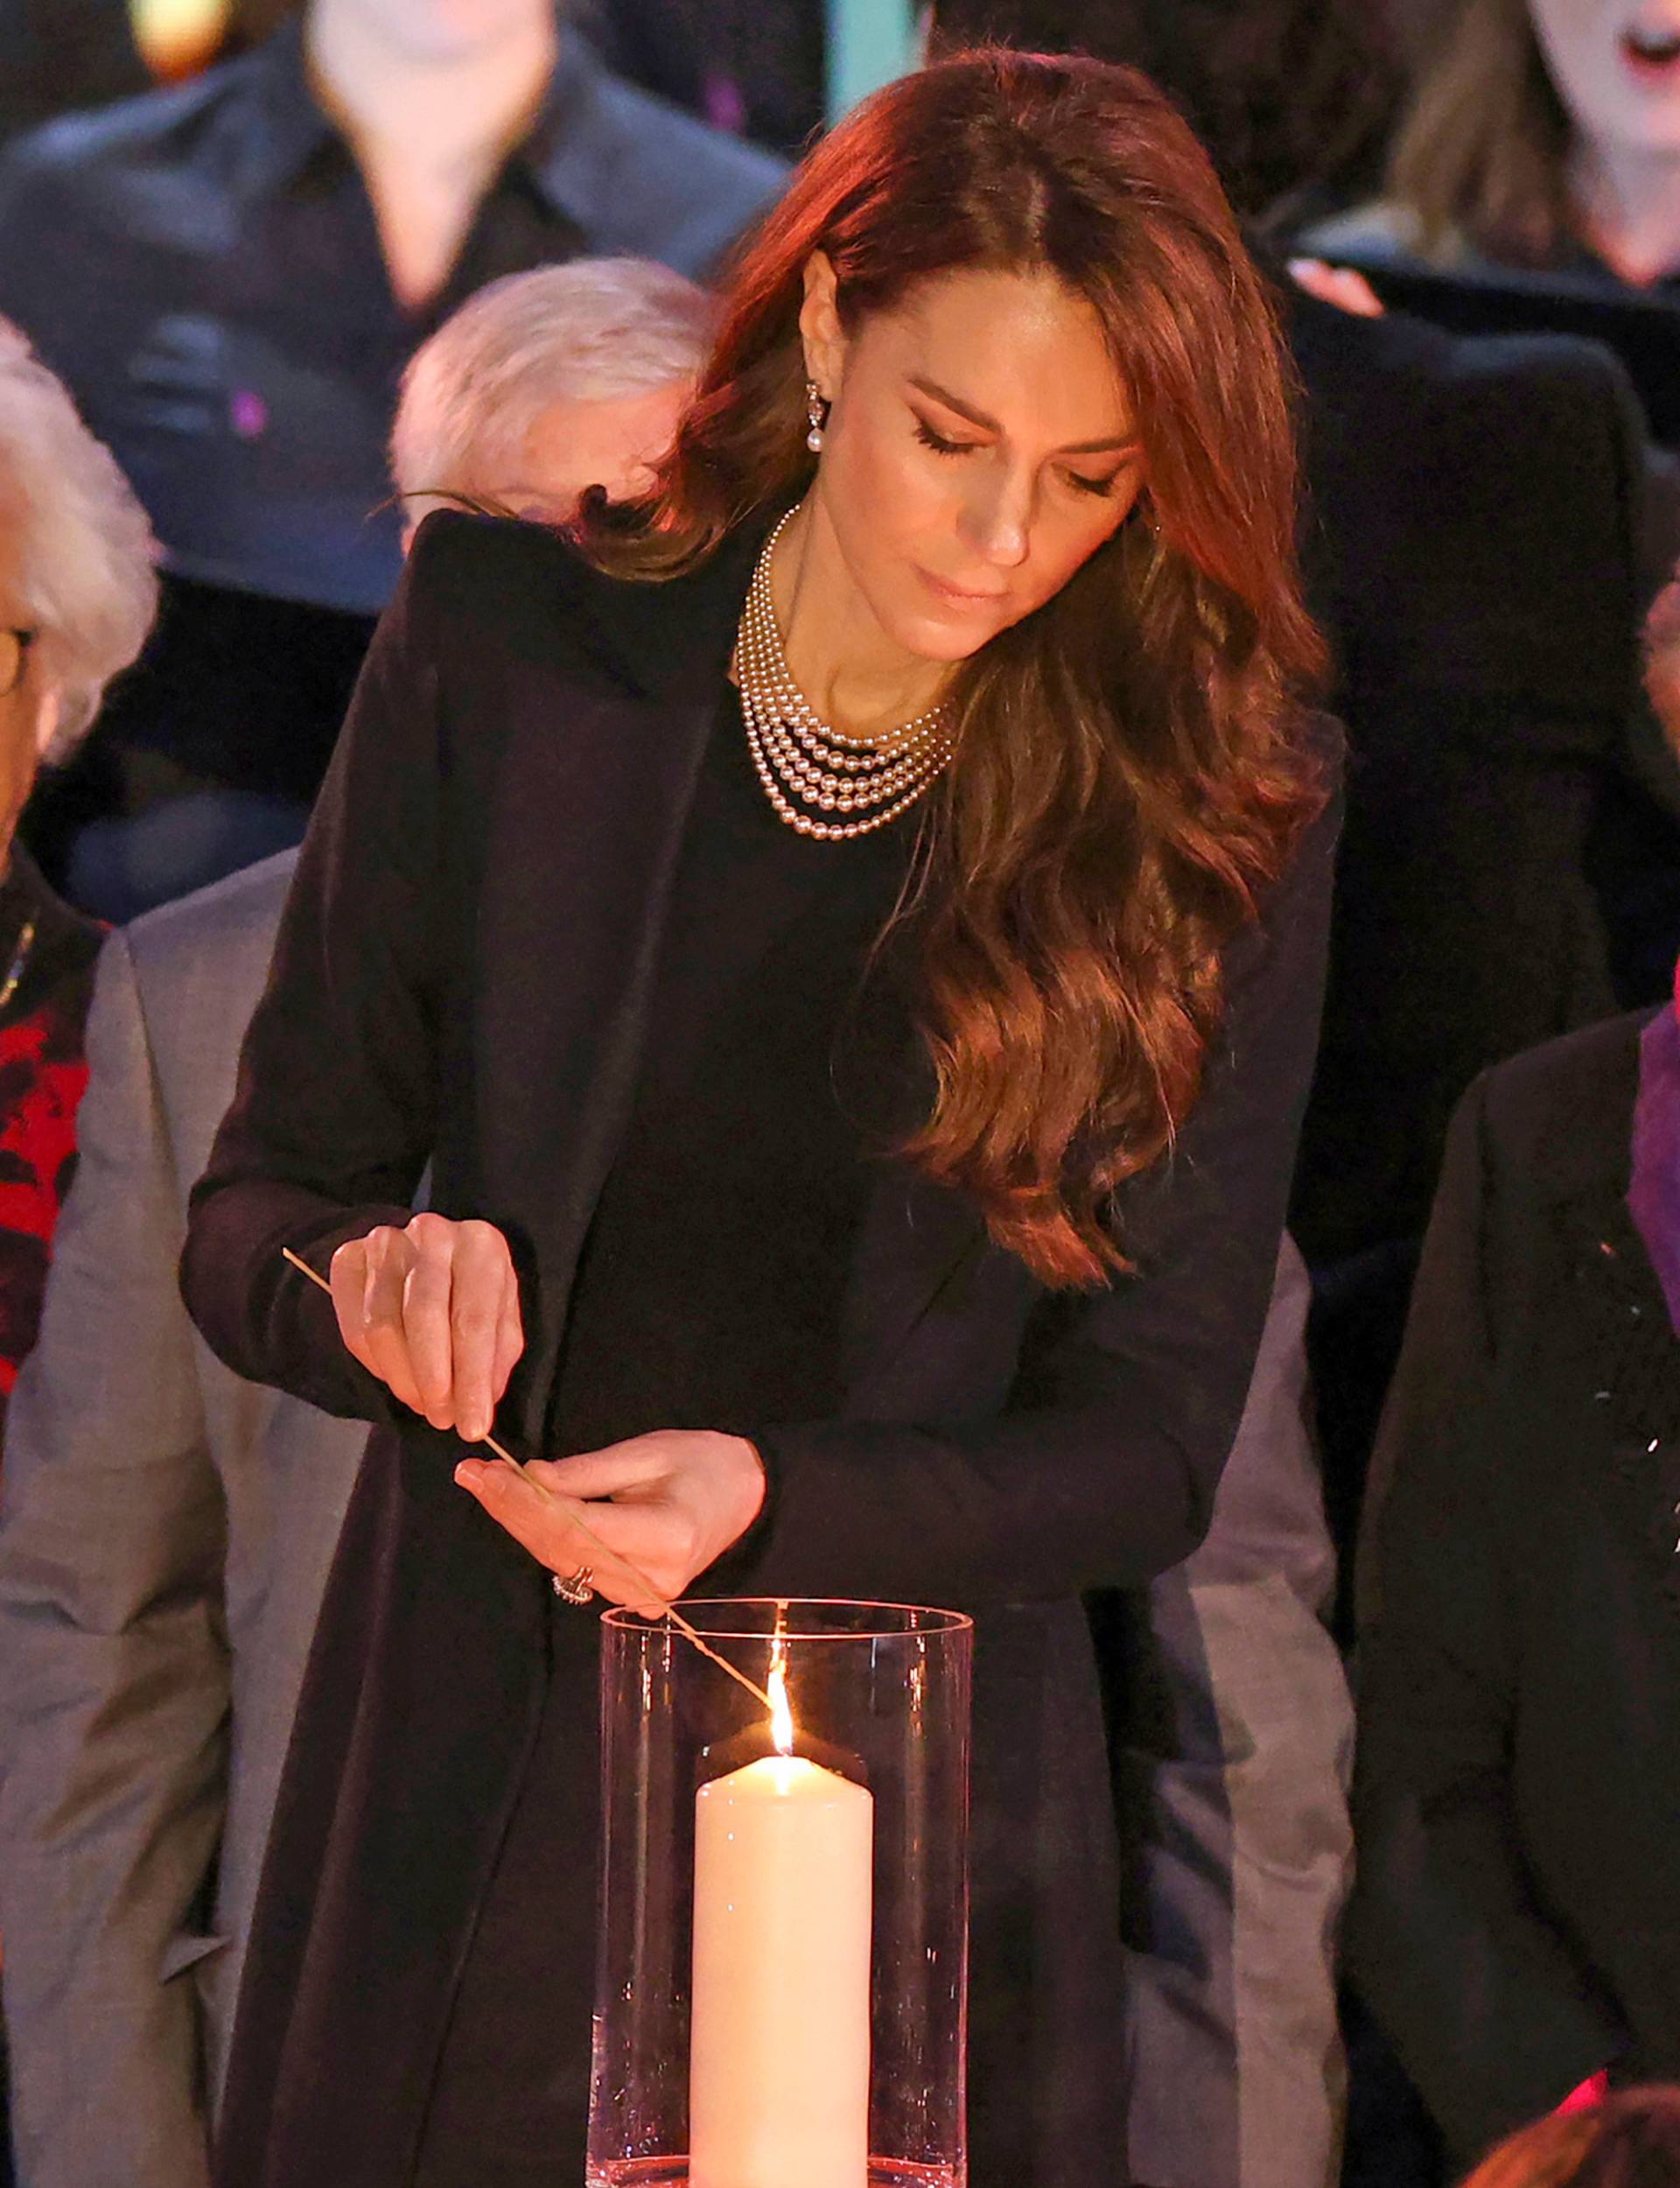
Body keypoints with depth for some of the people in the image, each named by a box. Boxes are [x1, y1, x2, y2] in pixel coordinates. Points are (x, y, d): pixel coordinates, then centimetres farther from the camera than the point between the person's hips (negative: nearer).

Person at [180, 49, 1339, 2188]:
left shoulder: (1222, 796, -5)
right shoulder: (510, 643, -3)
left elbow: (1152, 1434, -4)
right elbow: (250, 1218, 3)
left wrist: (768, 1501, -21)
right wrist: (371, 1281, -21)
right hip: (466, 1829, 1)